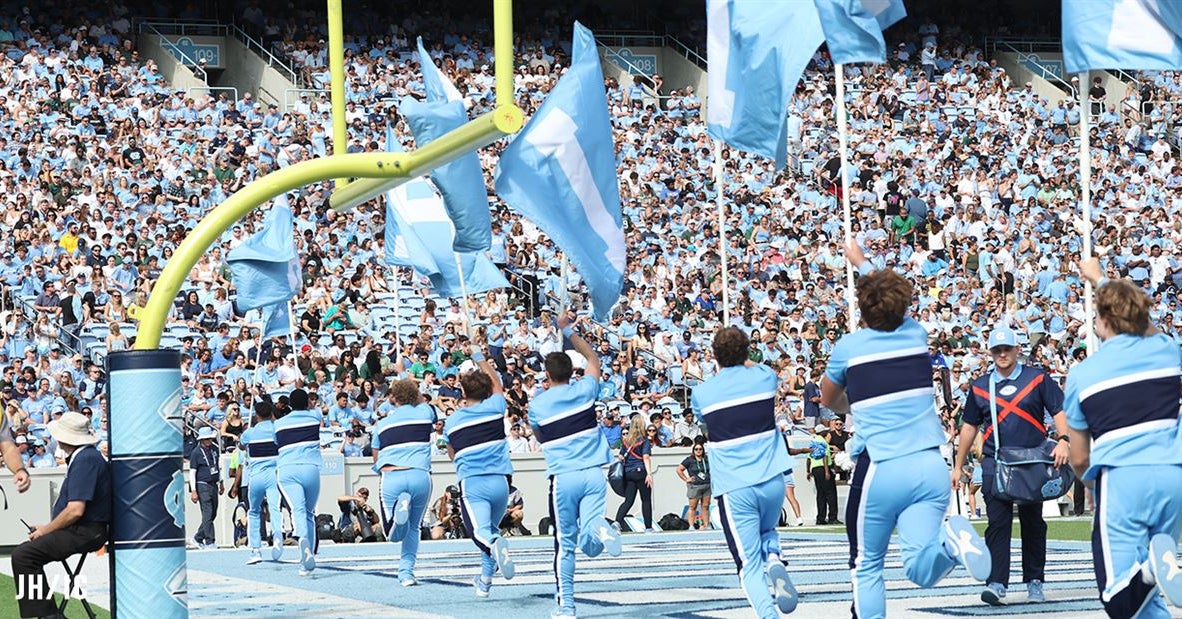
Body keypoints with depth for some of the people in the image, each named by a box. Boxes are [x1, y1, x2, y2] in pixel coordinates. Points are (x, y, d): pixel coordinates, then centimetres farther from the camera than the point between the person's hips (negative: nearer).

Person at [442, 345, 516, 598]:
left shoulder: (451, 421, 8)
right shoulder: (494, 407, 6)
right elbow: (496, 382, 28)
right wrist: (478, 357, 38)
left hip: (471, 483, -2)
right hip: (499, 480, 2)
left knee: (481, 532, -17)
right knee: (491, 528, 22)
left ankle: (495, 545, -49)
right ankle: (485, 580, 21)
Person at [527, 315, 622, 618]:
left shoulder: (537, 405, 1)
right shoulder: (584, 391, 5)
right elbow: (593, 359, 25)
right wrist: (569, 331, 31)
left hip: (563, 477, -1)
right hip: (593, 474, 1)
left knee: (564, 544, 10)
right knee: (590, 546, -3)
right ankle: (598, 528, -38)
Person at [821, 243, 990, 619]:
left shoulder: (848, 347, 1)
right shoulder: (915, 334, 10)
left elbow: (829, 401, 21)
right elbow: (894, 302, 35)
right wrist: (860, 262, 50)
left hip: (881, 470, -3)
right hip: (931, 465, 3)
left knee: (866, 567, 12)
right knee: (921, 571, -6)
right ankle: (950, 541, -36)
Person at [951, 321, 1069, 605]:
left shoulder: (1038, 379, 4)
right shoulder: (980, 386, 11)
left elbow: (1059, 411, -1)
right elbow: (969, 426, 16)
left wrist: (1063, 441, -19)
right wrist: (958, 466, 15)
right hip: (994, 462, 1)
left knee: (1033, 523, 7)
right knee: (998, 522, -9)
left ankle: (1034, 582, 16)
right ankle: (996, 584, -14)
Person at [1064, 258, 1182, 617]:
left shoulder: (1081, 374, 5)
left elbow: (1078, 459, 13)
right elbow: (1141, 324, 39)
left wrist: (1092, 481, 36)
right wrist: (1098, 279, 53)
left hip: (1122, 479, -4)